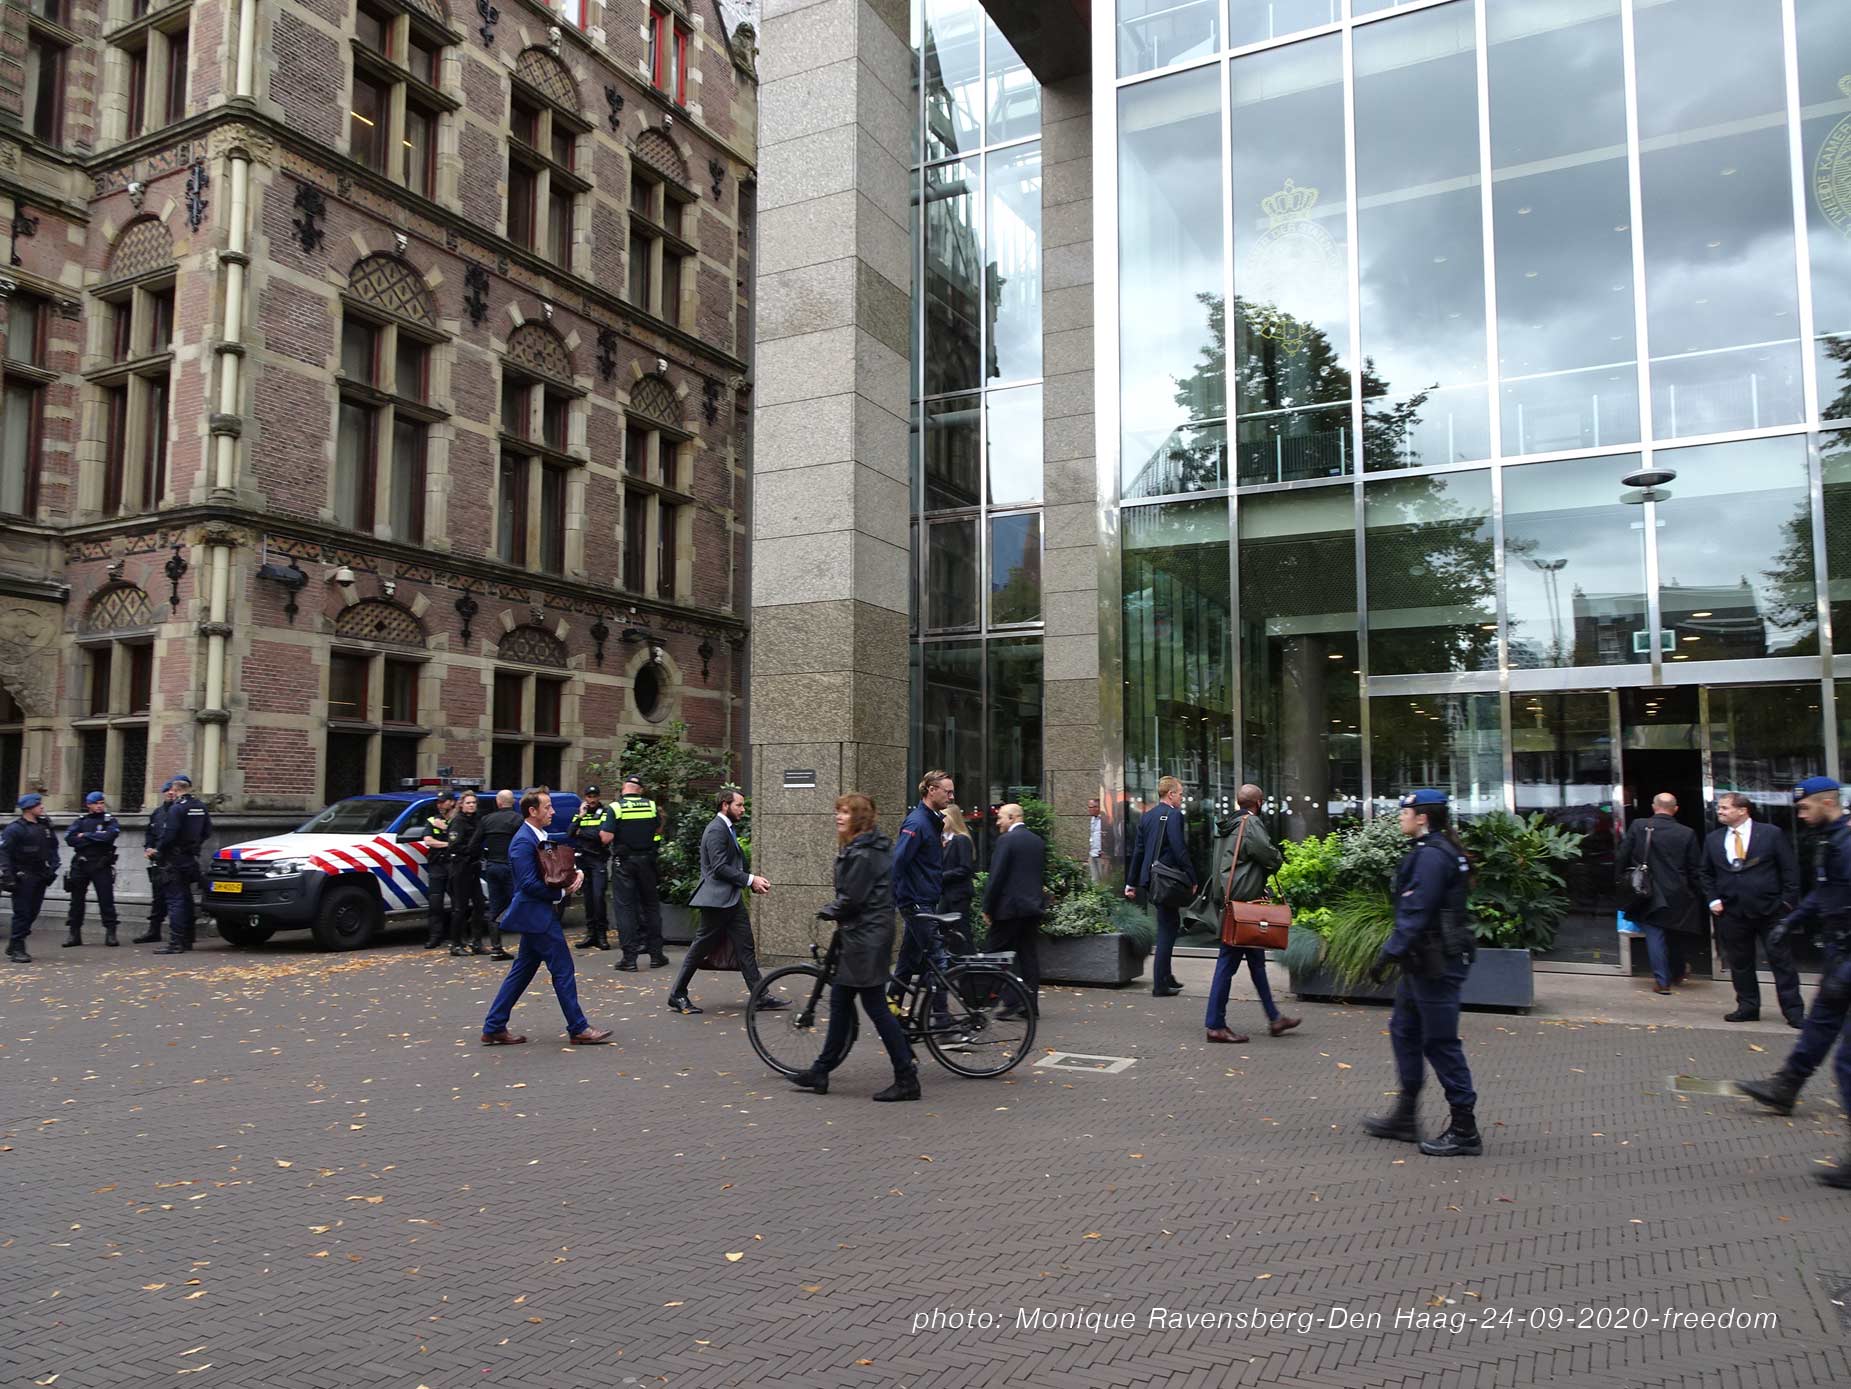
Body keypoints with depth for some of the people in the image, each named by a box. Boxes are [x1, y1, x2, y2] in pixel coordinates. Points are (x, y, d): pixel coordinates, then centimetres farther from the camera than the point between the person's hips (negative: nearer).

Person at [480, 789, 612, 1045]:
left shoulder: (541, 836, 13)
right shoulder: (523, 842, -17)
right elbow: (529, 884, -23)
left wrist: (576, 872, -3)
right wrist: (561, 893, -14)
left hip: (538, 915, 10)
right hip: (536, 914, -10)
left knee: (522, 971, 13)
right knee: (563, 970, -4)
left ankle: (494, 1028, 19)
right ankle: (578, 1029, 3)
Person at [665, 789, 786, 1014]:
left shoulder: (728, 829, 16)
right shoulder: (716, 830, -15)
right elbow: (720, 867, -22)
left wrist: (753, 882, 6)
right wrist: (750, 879, -20)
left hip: (732, 899, 10)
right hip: (717, 899, -10)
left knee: (745, 947, 6)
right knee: (701, 947, 0)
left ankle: (760, 996, 6)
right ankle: (677, 995, 12)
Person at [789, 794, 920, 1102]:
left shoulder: (862, 854, -18)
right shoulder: (864, 848, 14)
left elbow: (852, 899, -20)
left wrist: (828, 912, -3)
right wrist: (838, 913, 8)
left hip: (865, 936, -11)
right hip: (861, 934, 11)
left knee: (875, 1006, -6)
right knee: (840, 1002, 15)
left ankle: (906, 1079, 0)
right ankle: (820, 1072, 24)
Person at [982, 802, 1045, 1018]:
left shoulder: (1006, 840, -12)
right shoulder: (1039, 841, 11)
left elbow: (996, 876, -14)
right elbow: (1043, 873, 15)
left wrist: (987, 907, -9)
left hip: (1008, 907, -7)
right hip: (1033, 906, 7)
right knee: (1029, 954, 9)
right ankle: (1031, 1004, 11)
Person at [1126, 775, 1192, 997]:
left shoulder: (1147, 816, 12)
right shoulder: (1173, 815, -12)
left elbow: (1139, 851, 15)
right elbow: (1180, 850, -18)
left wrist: (1131, 882, 18)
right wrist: (1191, 879, -11)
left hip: (1149, 879, 8)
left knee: (1170, 924, 20)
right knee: (1167, 930, 0)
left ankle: (1165, 976, 26)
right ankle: (1161, 984, 3)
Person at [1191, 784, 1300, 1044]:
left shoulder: (1230, 825, 14)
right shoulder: (1251, 824, -13)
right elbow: (1271, 858, -16)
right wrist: (1279, 858, 7)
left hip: (1229, 900, 10)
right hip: (1242, 903, -10)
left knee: (1256, 960, 17)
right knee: (1228, 961, -5)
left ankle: (1274, 1018, 27)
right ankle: (1216, 1025, -1)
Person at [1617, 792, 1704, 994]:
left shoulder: (1637, 827, -8)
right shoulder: (1687, 833, -7)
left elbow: (1621, 858, -4)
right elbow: (1695, 869, -2)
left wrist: (1623, 880, 10)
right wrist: (1695, 894, 11)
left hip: (1648, 894, -1)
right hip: (1677, 895, 1)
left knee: (1655, 936, 5)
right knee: (1675, 935, 20)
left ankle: (1662, 980, 4)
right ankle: (1678, 973, 38)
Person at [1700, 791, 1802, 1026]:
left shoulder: (1771, 834, -4)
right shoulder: (1713, 839, 7)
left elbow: (1790, 869, -2)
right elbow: (1705, 872, 15)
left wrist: (1787, 901, -8)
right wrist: (1712, 899, 4)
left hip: (1770, 911, -3)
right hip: (1732, 913, 4)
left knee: (1782, 961, 1)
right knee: (1740, 963, 10)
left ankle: (1793, 1011, 9)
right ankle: (1748, 1007, 21)